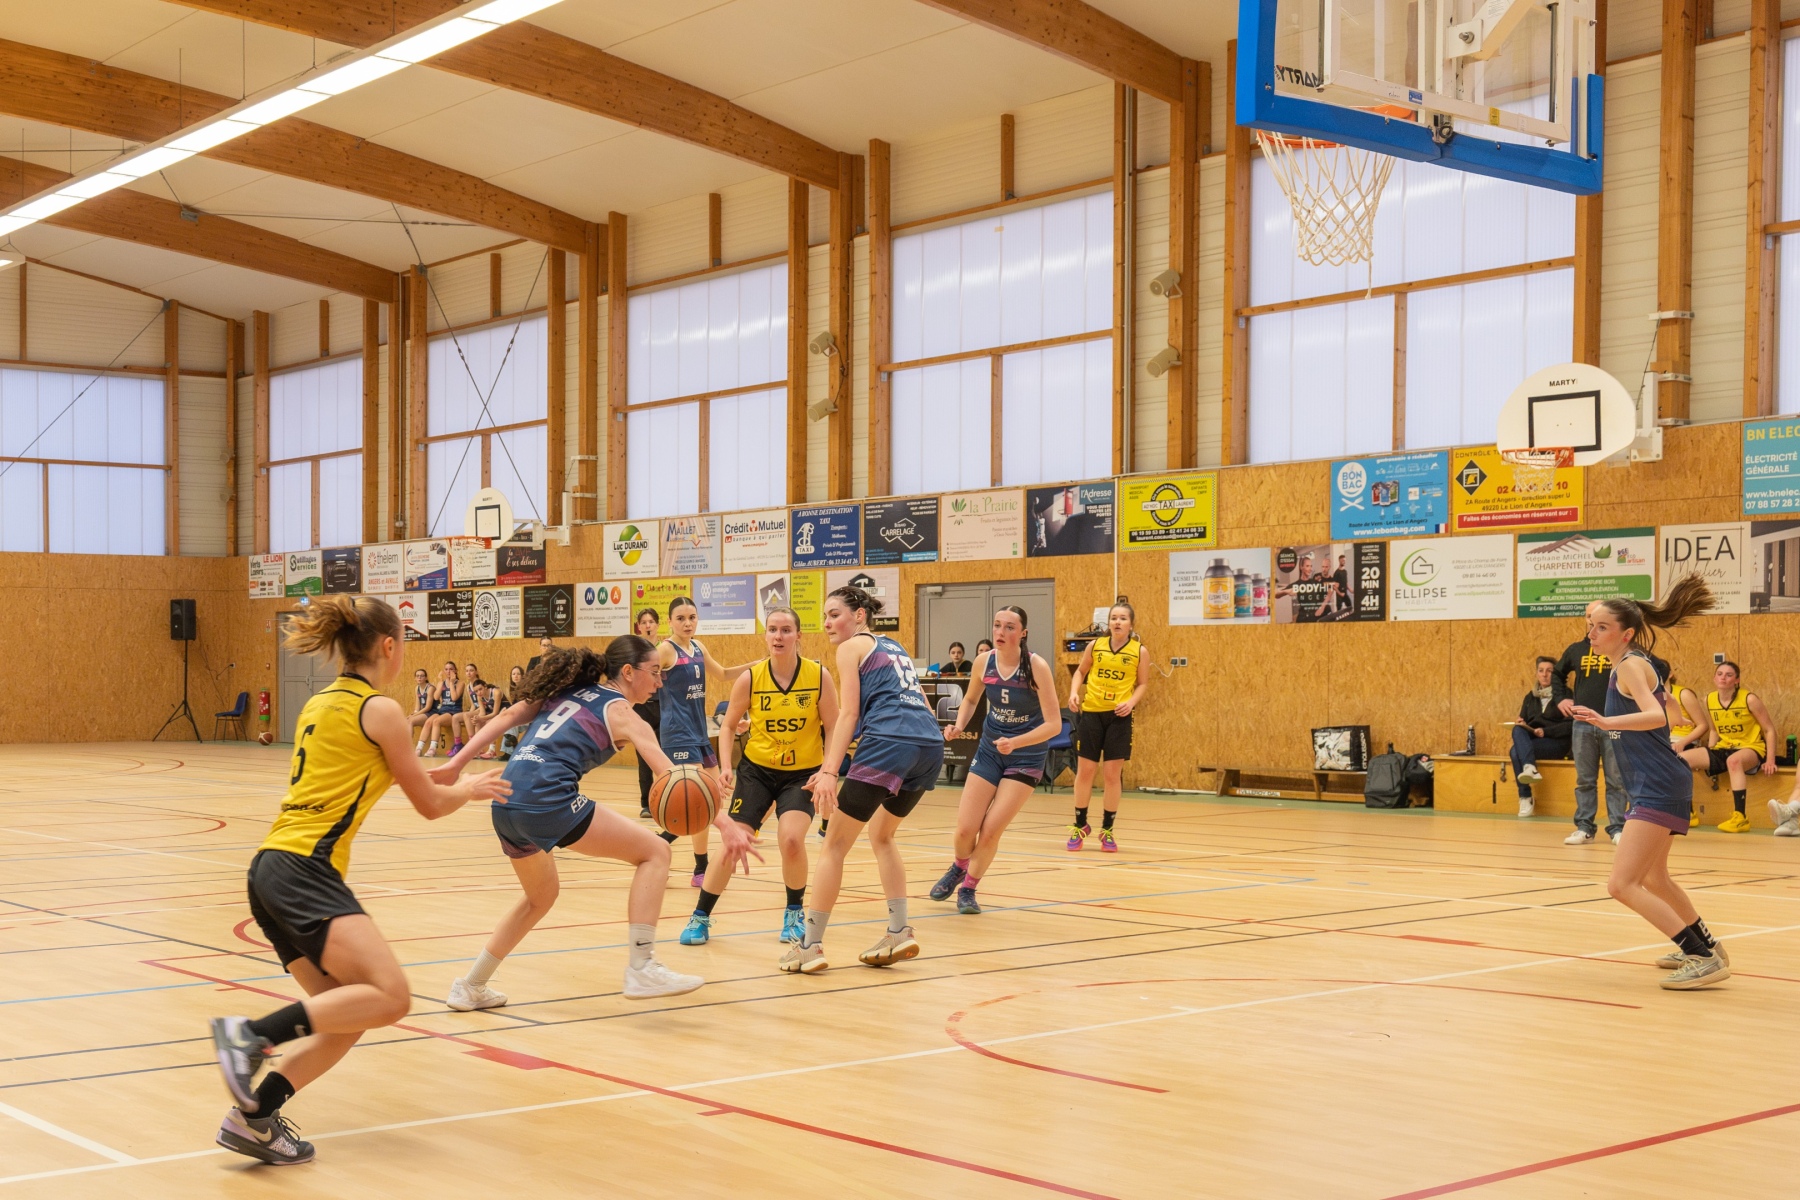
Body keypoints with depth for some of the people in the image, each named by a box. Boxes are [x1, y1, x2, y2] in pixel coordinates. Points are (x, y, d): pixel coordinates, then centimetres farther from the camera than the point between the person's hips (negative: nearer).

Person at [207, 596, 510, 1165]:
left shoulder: (318, 704, 20)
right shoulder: (381, 710, -3)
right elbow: (430, 805, 5)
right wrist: (471, 790, 25)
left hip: (272, 867, 9)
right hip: (306, 869, -9)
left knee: (348, 1015, 8)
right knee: (390, 995, -21)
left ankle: (253, 1116, 2)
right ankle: (254, 1033, -24)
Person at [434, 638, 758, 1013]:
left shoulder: (567, 690, 23)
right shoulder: (620, 712, 4)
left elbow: (506, 717, 16)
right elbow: (670, 776, -7)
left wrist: (457, 764, 17)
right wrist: (725, 825, -14)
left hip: (506, 805, 8)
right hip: (547, 800, -8)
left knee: (541, 896, 31)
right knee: (655, 851, 0)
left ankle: (471, 986, 35)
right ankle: (641, 968, -7)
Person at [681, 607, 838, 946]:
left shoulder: (819, 676, -13)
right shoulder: (750, 679, -10)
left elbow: (833, 730, -5)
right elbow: (728, 725, 4)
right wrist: (725, 766, -10)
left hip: (802, 774, -1)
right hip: (757, 769, 1)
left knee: (791, 838, -22)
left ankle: (795, 913, 6)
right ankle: (700, 917, 13)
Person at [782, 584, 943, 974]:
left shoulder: (853, 647, 6)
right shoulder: (893, 647, 28)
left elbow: (848, 713, -5)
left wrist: (829, 771, -11)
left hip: (888, 744, -8)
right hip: (930, 747, 8)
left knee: (835, 844, 2)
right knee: (881, 835, 26)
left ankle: (810, 944, 1)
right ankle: (899, 933, 19)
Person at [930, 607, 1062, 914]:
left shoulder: (1036, 667, -21)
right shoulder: (984, 662, -8)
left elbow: (1054, 724, -21)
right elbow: (970, 698, 13)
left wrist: (1015, 743, -34)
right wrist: (959, 725, -6)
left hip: (1026, 757, -3)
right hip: (990, 750, 3)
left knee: (991, 831, -10)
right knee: (965, 829, -4)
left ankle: (968, 887, 17)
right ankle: (958, 868, 32)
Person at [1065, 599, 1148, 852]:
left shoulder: (1139, 650, -1)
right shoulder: (1095, 646, 2)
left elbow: (1143, 683, 6)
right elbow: (1080, 671, 15)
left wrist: (1131, 702, -11)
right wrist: (1074, 692, -2)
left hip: (1119, 716, -1)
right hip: (1091, 712, 1)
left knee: (1113, 774, 1)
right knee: (1085, 770, 4)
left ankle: (1107, 830, 15)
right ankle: (1080, 826, 21)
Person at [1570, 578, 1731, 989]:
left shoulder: (1630, 665, -15)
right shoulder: (1626, 664, 12)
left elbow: (1655, 715, -32)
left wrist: (1606, 722, -46)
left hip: (1659, 788, -11)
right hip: (1653, 787, 11)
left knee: (1622, 885, -16)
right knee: (1653, 879, 29)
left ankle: (1706, 959, -14)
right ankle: (1704, 945, 46)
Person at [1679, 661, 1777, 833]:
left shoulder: (1749, 699, -11)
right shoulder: (1709, 700, 3)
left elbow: (1769, 730, -6)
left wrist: (1770, 760, -15)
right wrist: (1707, 758, 5)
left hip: (1751, 749, -6)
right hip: (1723, 749, 6)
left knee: (1734, 760, -41)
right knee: (1681, 758, -13)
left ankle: (1740, 818, -40)